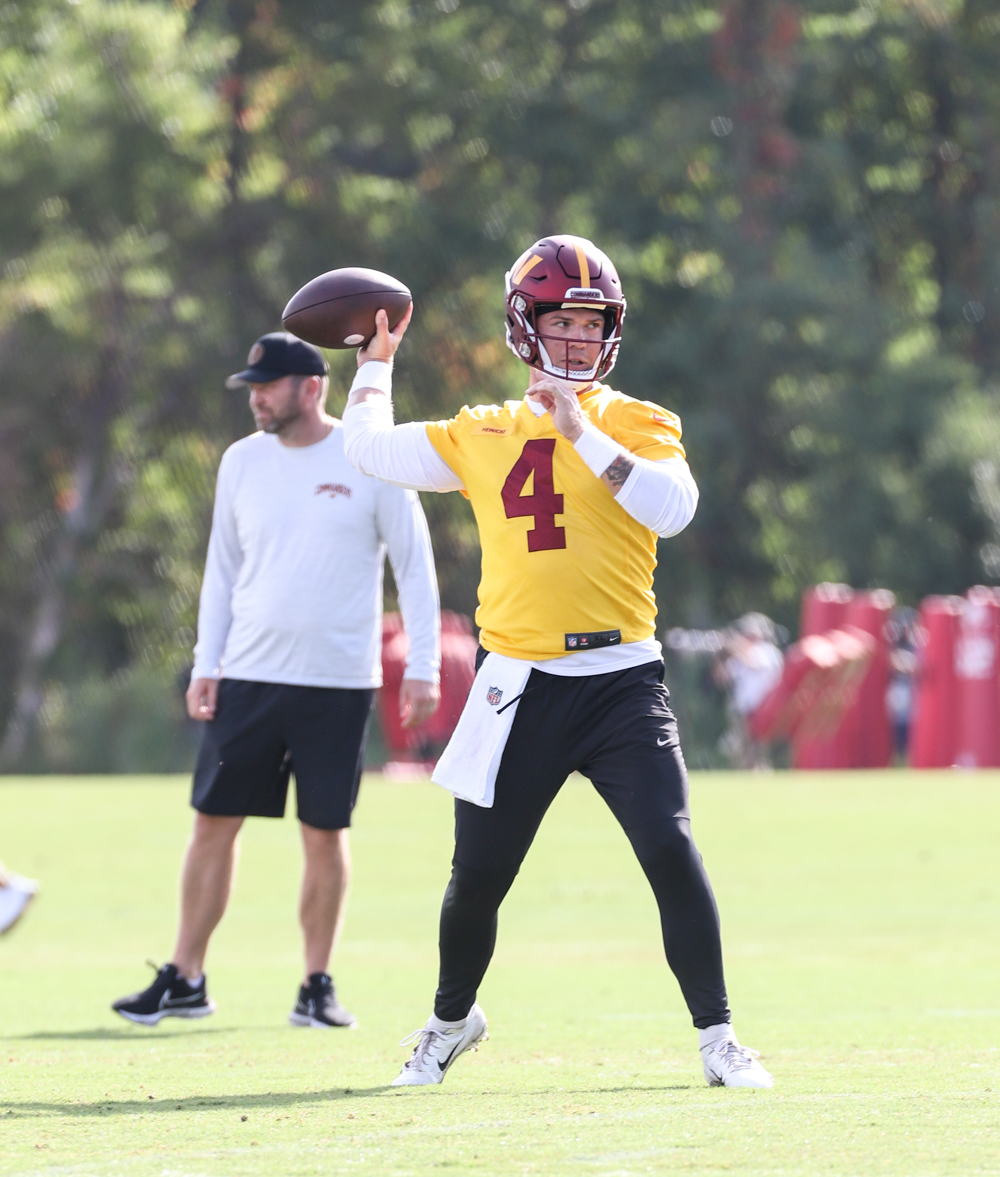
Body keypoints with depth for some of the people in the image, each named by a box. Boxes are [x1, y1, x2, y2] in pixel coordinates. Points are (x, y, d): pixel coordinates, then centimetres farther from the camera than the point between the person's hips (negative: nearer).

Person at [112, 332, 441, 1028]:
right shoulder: (243, 463, 7)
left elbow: (414, 566, -1)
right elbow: (223, 570, 13)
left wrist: (423, 668, -6)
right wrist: (205, 666, 6)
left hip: (338, 683, -3)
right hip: (248, 676, 3)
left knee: (325, 834, 0)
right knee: (214, 822, 1)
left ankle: (318, 985, 12)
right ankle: (186, 981, 8)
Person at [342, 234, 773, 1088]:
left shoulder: (639, 424, 4)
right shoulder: (484, 435, 12)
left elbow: (673, 507, -14)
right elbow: (369, 448, 16)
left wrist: (584, 433, -17)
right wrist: (378, 360, 25)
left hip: (621, 680, -2)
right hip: (520, 688, 2)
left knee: (672, 851, -14)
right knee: (479, 874, 6)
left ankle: (718, 1038, -2)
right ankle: (452, 1021, 32)